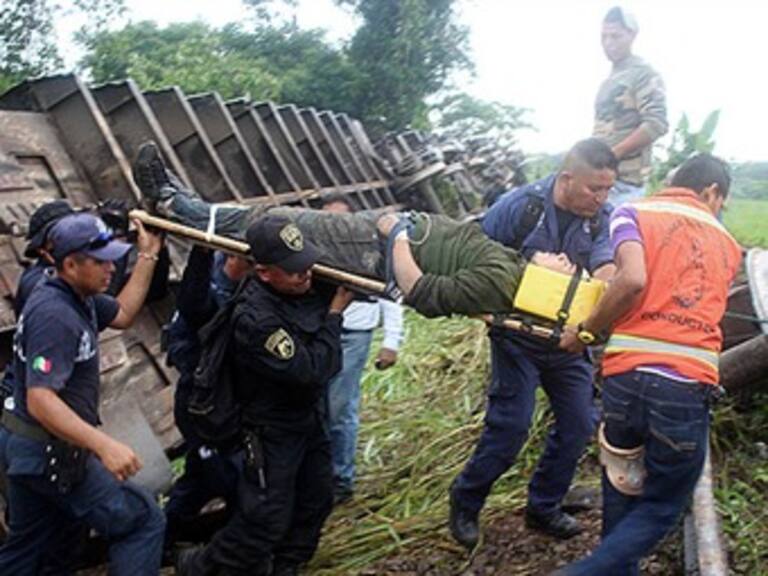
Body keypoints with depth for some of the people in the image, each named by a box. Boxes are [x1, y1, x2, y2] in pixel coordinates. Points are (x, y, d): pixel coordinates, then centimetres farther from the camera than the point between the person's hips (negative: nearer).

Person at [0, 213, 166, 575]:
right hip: (51, 455, -10)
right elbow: (40, 401, -33)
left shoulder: (78, 297, 5)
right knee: (143, 522, -4)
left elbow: (122, 314, 21)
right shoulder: (54, 315, -25)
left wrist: (148, 256, 15)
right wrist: (103, 445, -42)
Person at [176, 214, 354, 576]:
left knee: (316, 500, 19)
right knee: (267, 519, 0)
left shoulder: (309, 285, -9)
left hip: (310, 416, 8)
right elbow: (311, 370, -29)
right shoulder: (255, 318, -32)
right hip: (272, 429, -8)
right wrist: (335, 315, -21)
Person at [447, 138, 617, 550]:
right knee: (511, 425, -6)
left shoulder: (602, 218, -7)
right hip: (518, 335, -5)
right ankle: (465, 503, 16)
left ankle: (544, 508, 27)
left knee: (578, 424, 8)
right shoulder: (519, 206, -17)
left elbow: (607, 268, -23)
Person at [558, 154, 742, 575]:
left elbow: (633, 279, -9)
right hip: (689, 387, 1)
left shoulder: (633, 212, 10)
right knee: (662, 506, 16)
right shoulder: (728, 245, 20)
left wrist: (584, 333, 2)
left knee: (621, 492, 23)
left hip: (628, 377, 0)